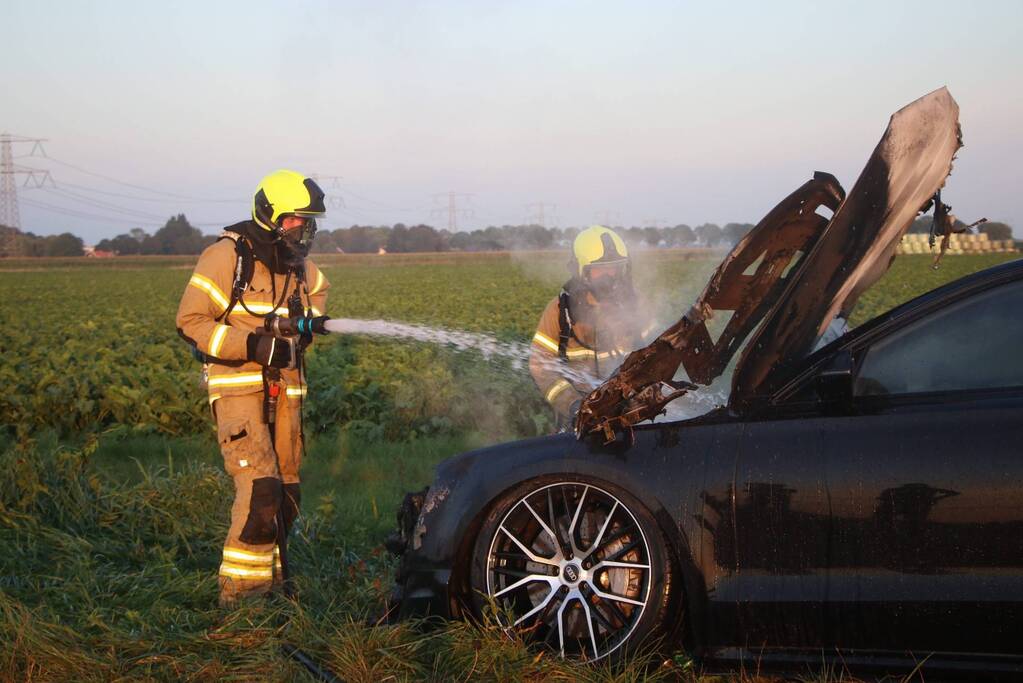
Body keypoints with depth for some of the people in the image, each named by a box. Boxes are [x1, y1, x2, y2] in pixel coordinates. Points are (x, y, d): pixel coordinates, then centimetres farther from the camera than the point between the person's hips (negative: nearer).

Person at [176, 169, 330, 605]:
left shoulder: (301, 268, 12)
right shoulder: (226, 257, -9)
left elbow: (317, 288, 37)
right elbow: (190, 321, -12)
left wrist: (309, 321, 15)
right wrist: (252, 345, -21)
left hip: (285, 390, 7)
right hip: (238, 387, -7)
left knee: (286, 493, 9)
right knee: (260, 487, -19)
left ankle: (269, 575, 25)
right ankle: (238, 586, -12)